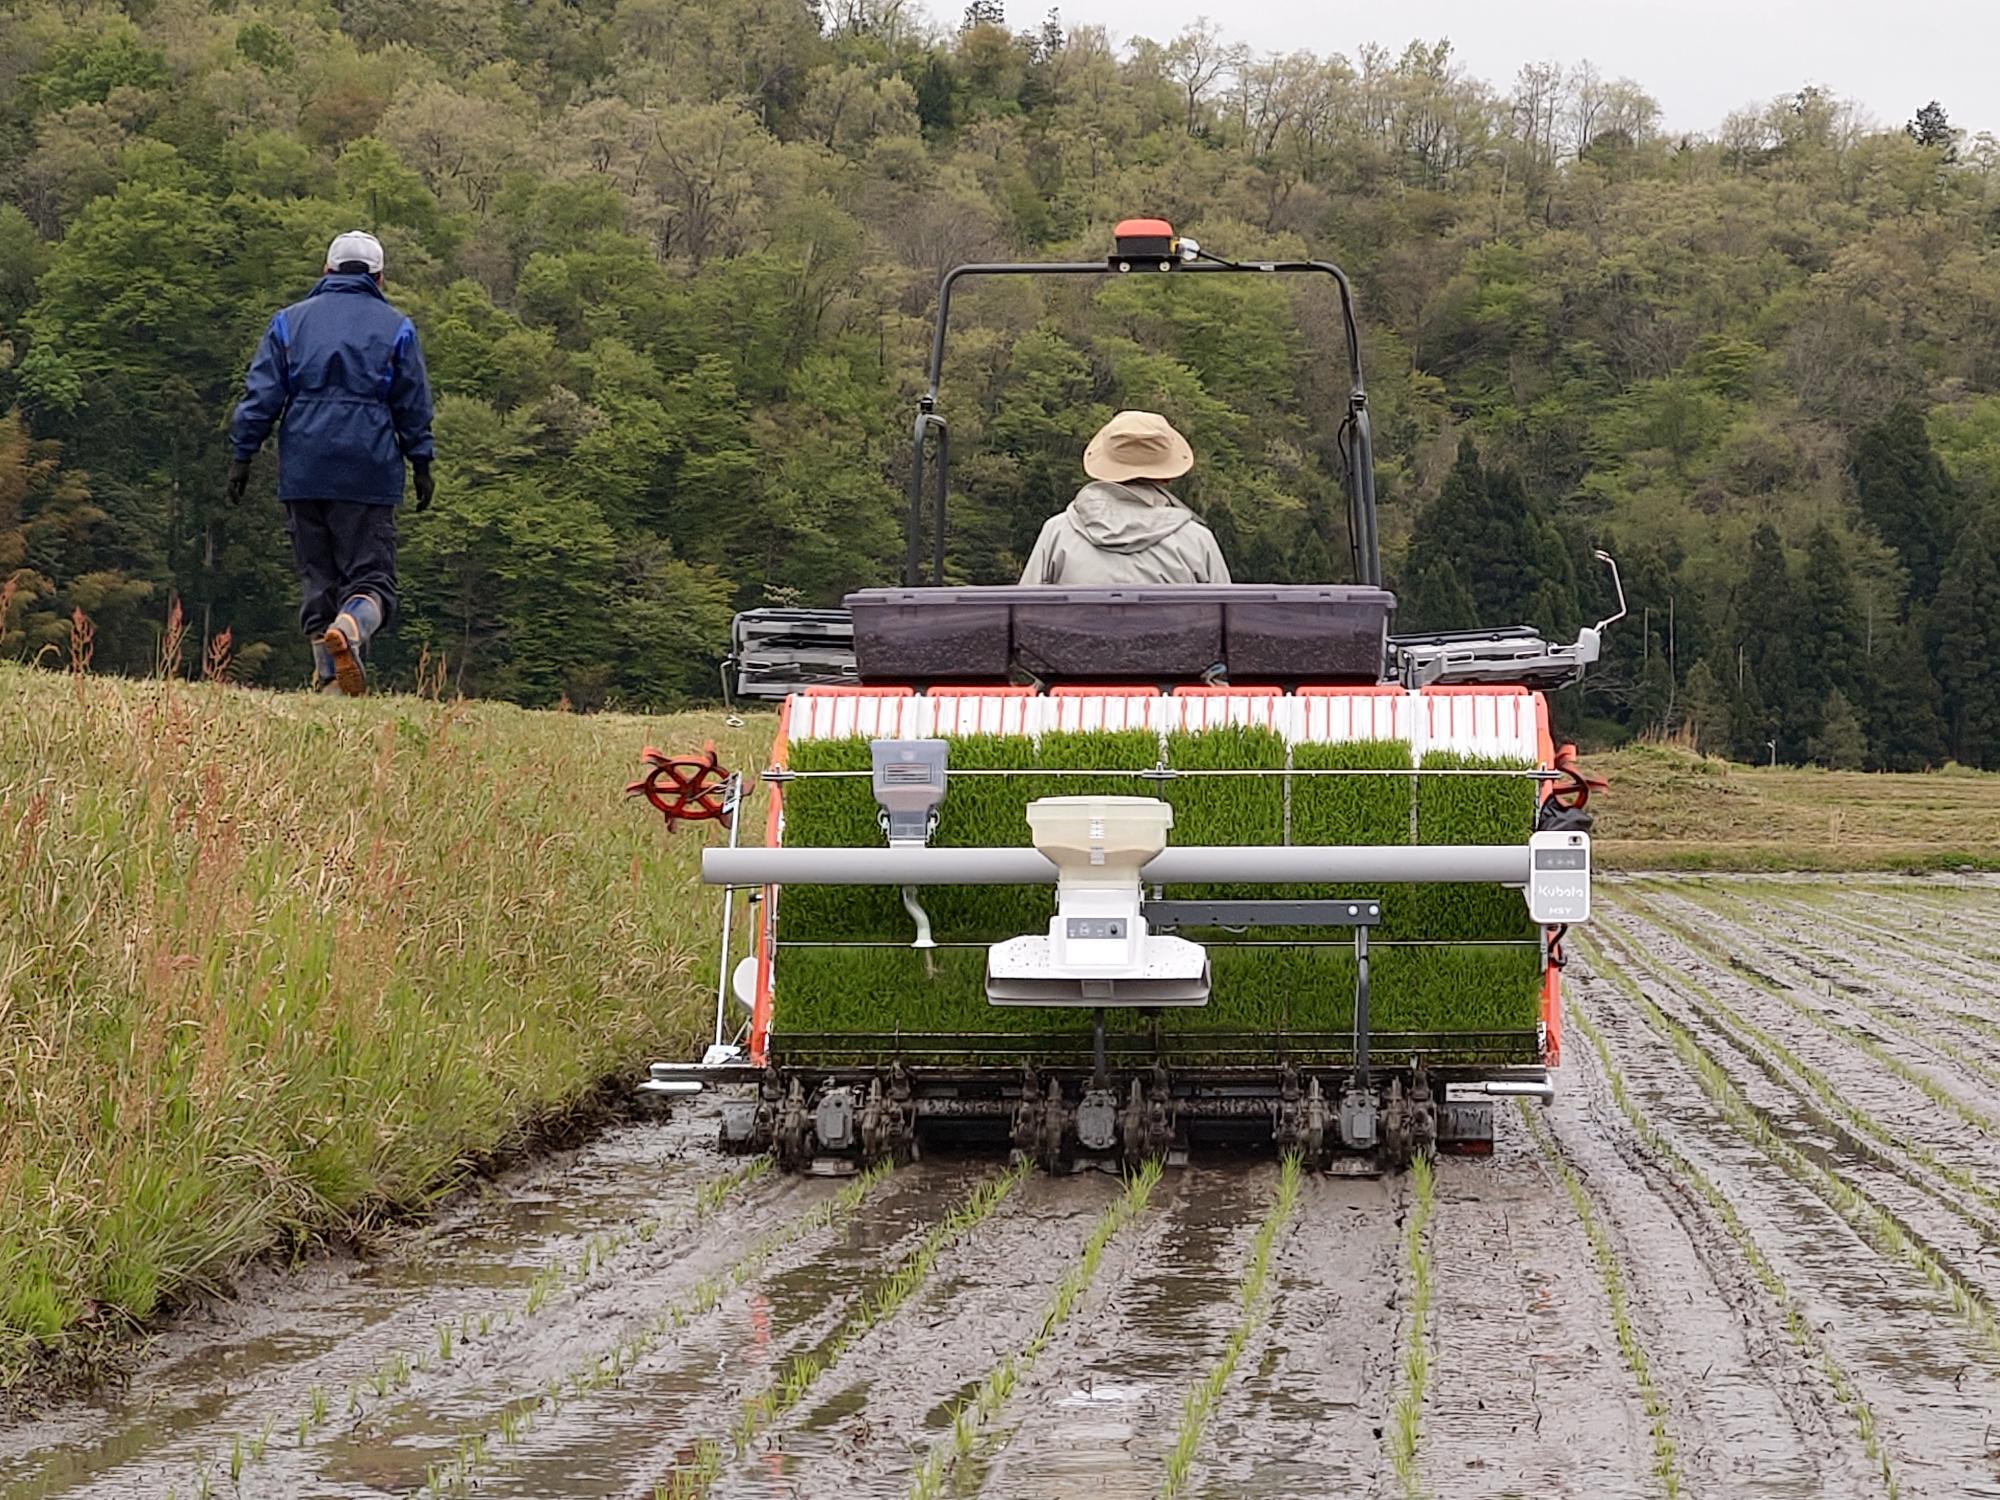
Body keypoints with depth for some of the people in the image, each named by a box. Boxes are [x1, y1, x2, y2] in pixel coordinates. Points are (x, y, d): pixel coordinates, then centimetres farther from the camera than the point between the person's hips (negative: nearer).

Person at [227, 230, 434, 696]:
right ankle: (349, 629, -34)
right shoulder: (395, 328, 7)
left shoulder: (290, 321, 12)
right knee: (371, 575, -2)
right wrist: (421, 466, 13)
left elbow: (261, 395, 6)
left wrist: (242, 455, 8)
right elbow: (413, 406, 7)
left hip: (303, 474, 2)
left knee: (317, 575, 9)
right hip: (368, 474, -2)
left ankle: (329, 676, 3)